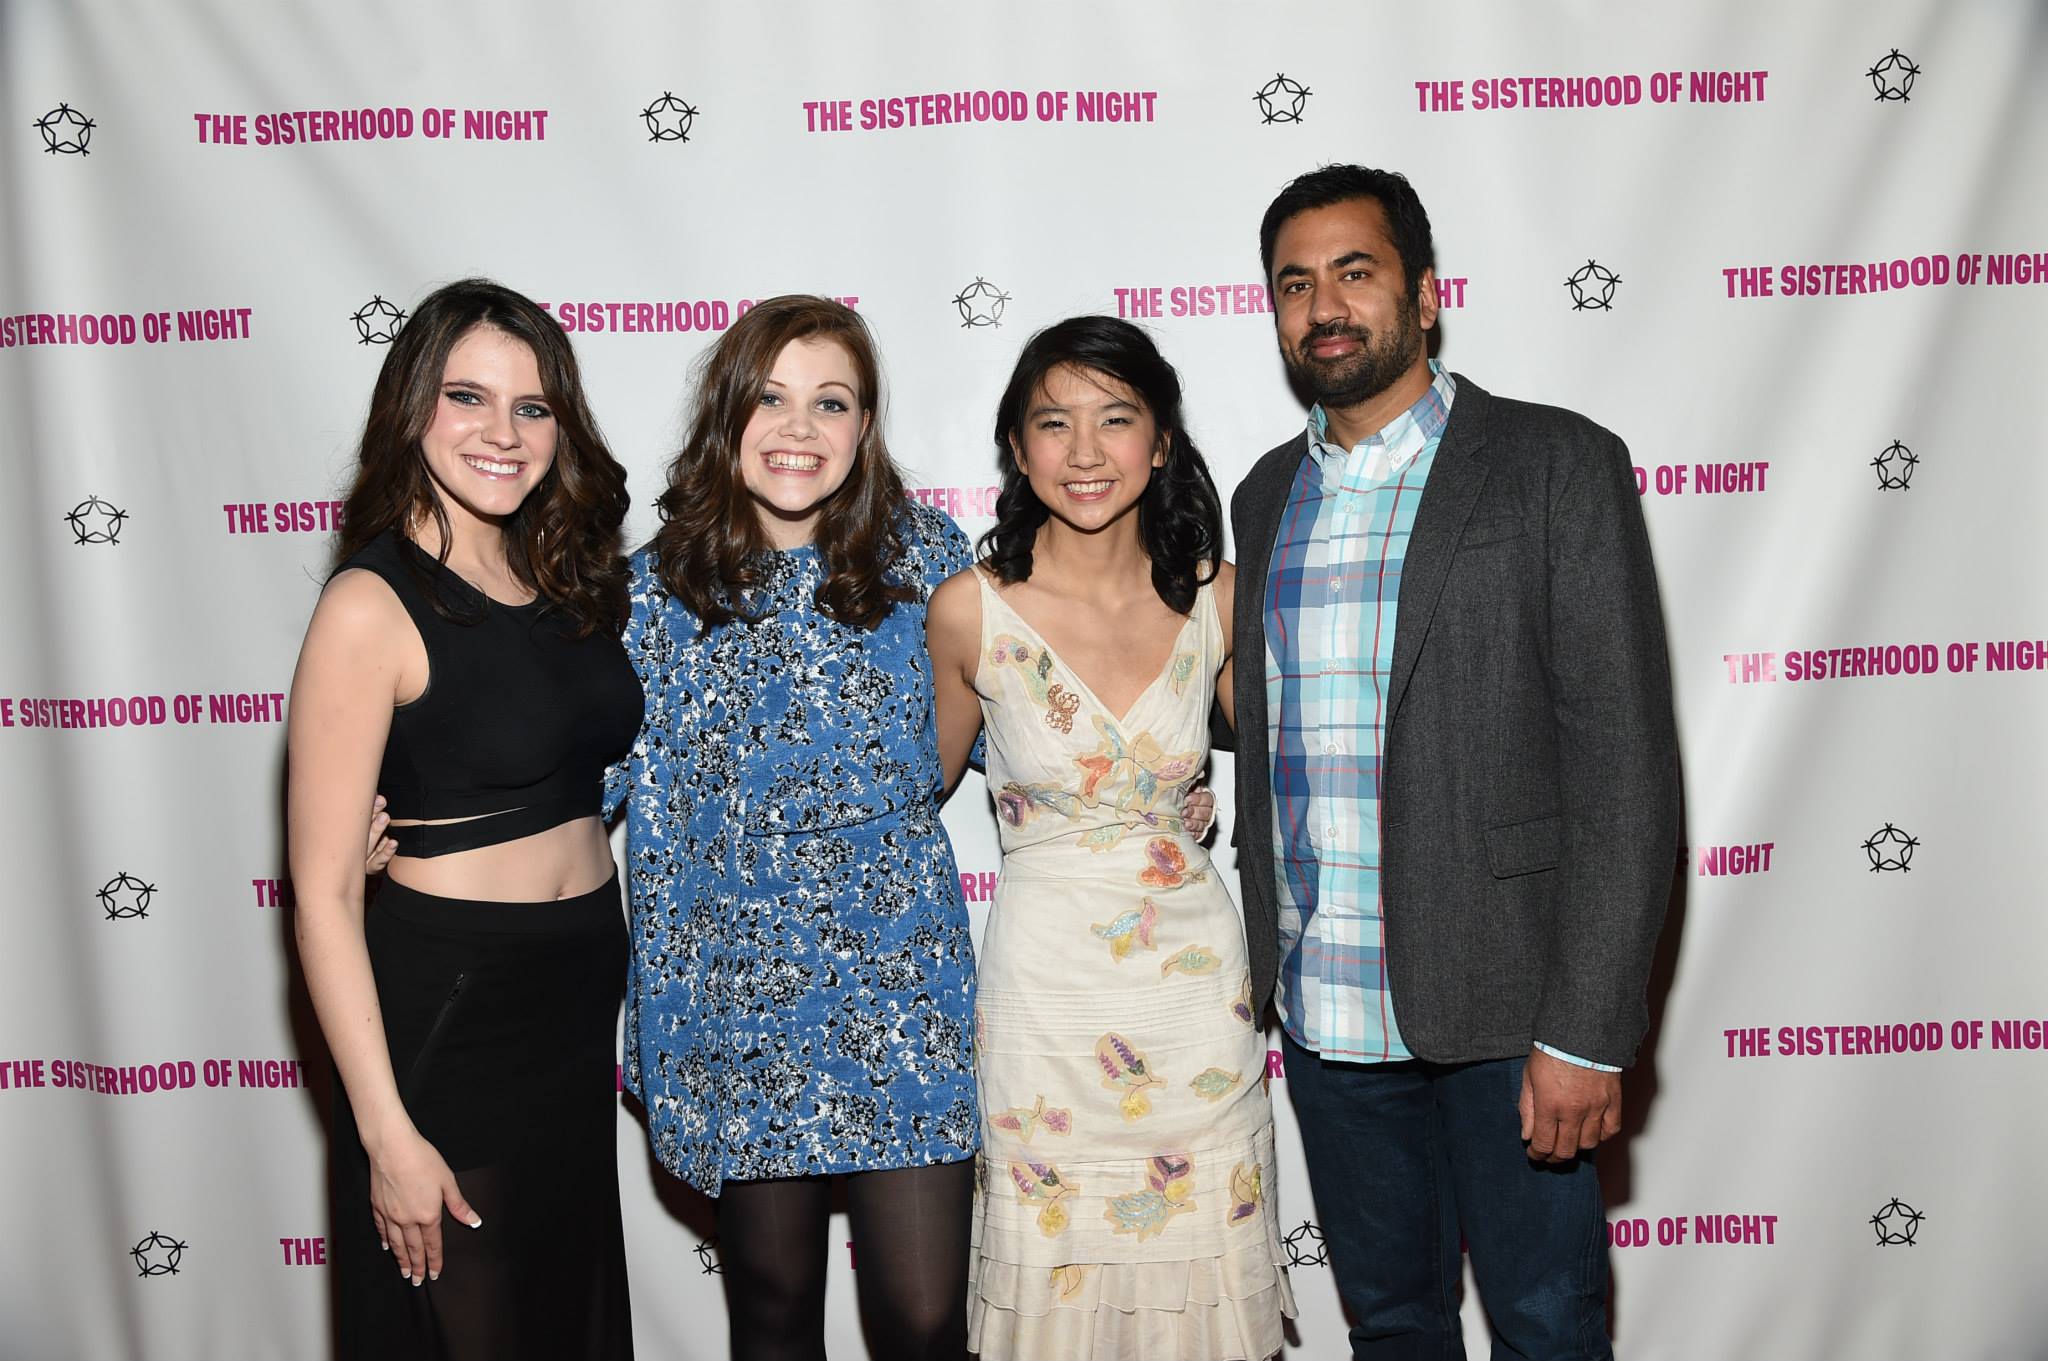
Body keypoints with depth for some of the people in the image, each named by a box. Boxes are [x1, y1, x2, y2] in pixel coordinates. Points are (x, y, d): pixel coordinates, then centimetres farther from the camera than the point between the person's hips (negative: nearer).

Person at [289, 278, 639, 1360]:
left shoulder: (566, 579, 4)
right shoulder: (372, 604, -15)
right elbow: (324, 896, -16)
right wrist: (387, 1134, -17)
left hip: (586, 991, 7)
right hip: (447, 1009, -7)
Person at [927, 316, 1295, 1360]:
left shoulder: (1216, 597, -3)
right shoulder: (971, 610, -9)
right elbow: (921, 782, 6)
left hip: (1199, 974, 2)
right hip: (1047, 988, -2)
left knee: (1202, 1267, 14)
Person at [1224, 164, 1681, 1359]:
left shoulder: (1558, 466, -7)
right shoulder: (1268, 494, 10)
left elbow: (1625, 765, -11)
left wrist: (1588, 1032, -16)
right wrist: (1267, 963, 11)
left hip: (1502, 1008, -4)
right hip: (1324, 1014, 5)